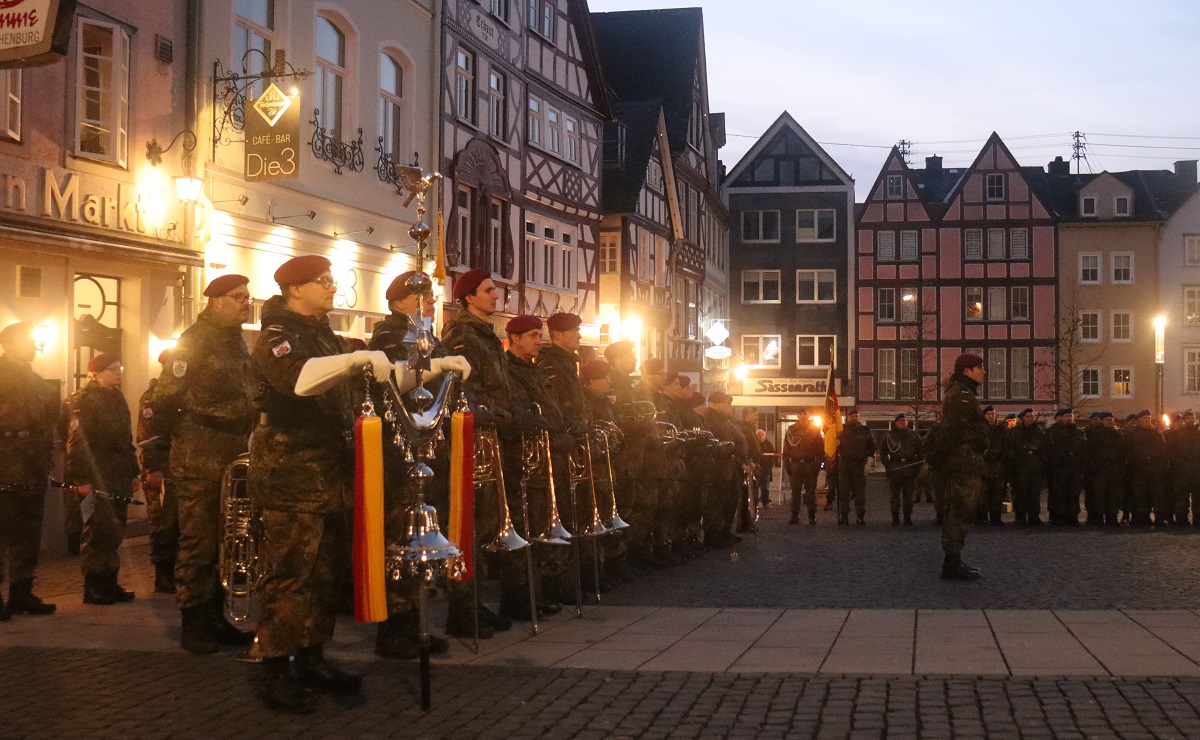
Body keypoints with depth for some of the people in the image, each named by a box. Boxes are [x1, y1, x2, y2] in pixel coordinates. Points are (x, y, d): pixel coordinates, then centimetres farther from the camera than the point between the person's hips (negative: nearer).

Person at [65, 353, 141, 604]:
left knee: (114, 535, 10)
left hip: (119, 481, 8)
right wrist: (81, 479, -20)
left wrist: (133, 473, 19)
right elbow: (77, 442, -16)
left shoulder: (117, 399, 18)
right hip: (97, 481, -8)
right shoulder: (86, 400, -9)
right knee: (99, 534, -5)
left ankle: (109, 583, 17)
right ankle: (93, 588, 2)